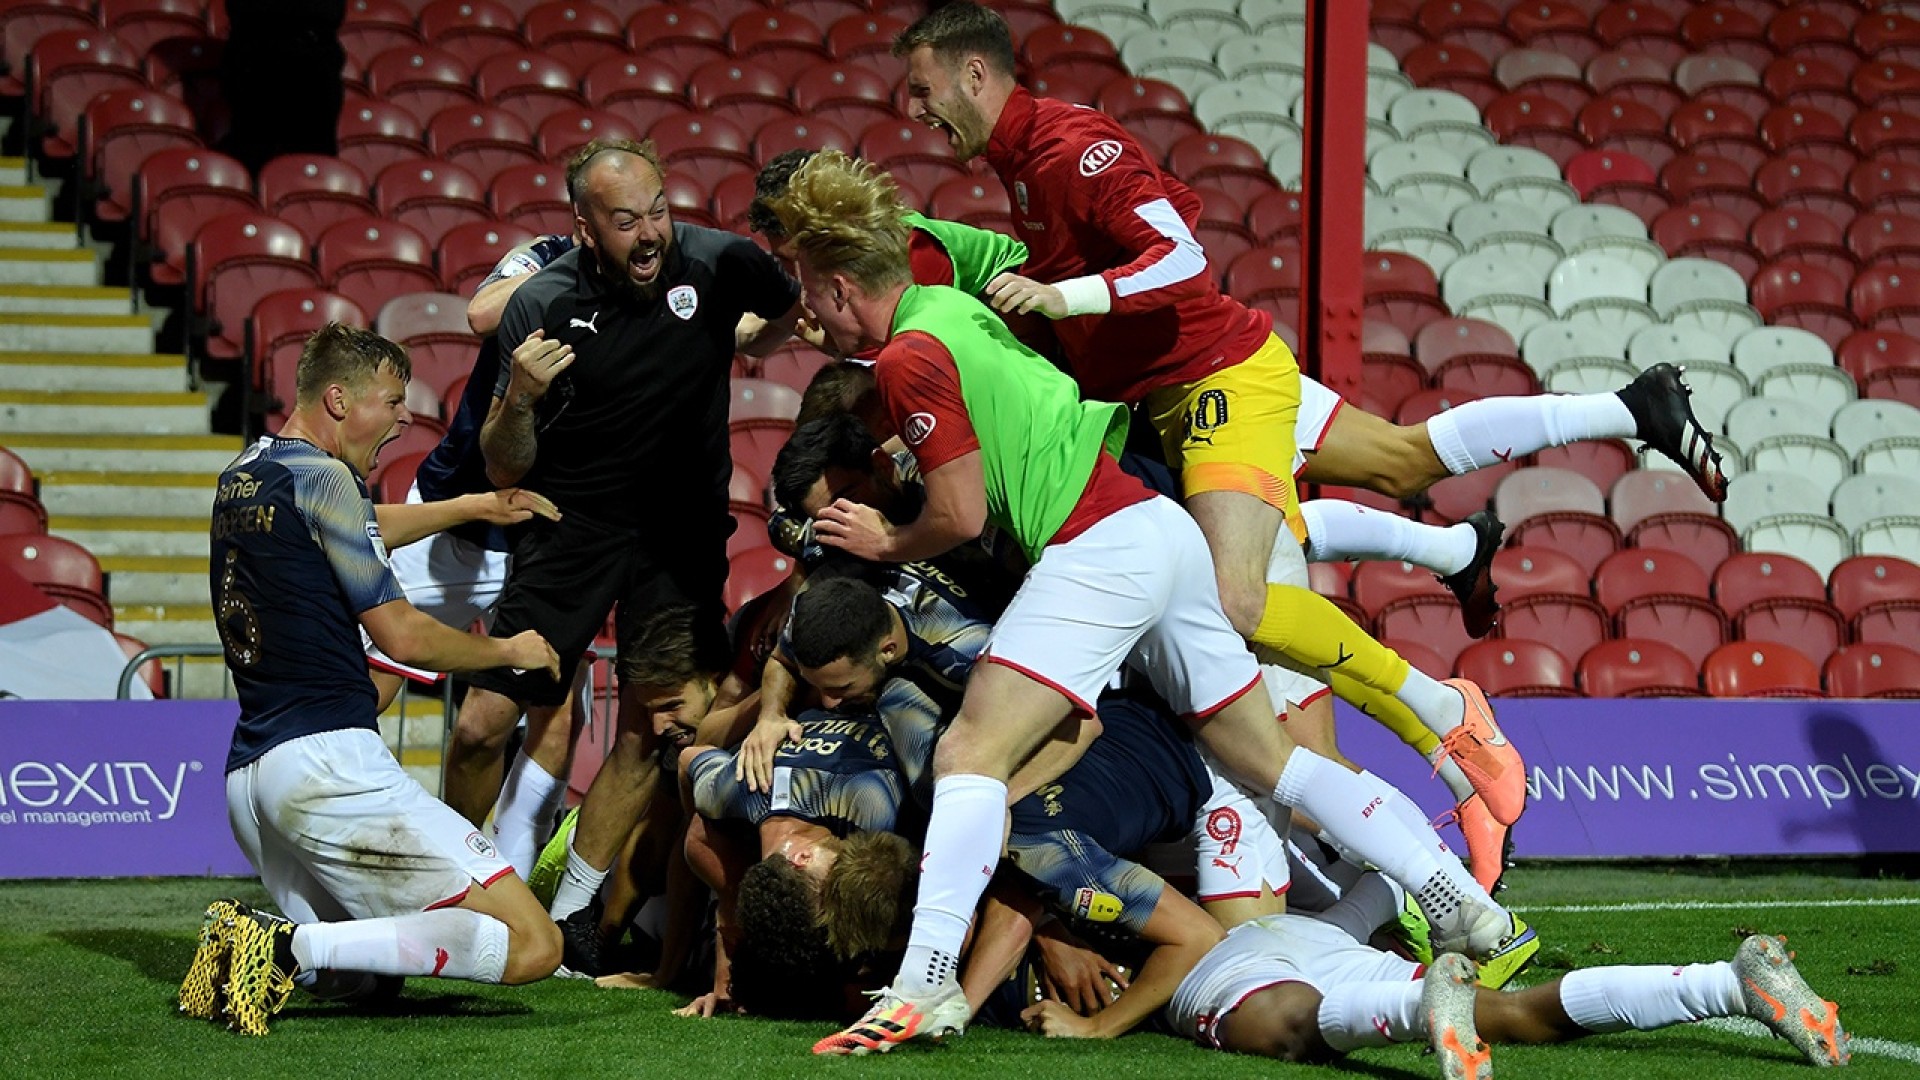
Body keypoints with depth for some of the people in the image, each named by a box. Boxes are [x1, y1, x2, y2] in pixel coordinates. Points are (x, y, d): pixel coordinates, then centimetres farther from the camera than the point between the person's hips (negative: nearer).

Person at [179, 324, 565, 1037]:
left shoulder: (242, 474, 18)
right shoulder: (320, 476, -7)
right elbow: (401, 635, -7)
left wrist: (476, 507, 46)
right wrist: (509, 651, 9)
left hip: (247, 772, 9)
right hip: (326, 759, -9)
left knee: (358, 972, 25)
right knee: (532, 946, -12)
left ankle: (250, 945, -3)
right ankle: (294, 948, -20)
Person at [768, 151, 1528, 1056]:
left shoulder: (908, 358, -9)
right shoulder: (955, 307, 16)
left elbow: (962, 516, -9)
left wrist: (885, 542, 7)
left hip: (1100, 549, -9)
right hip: (1162, 530, 9)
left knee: (969, 754, -15)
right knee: (1271, 765, 15)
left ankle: (926, 986, -26)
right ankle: (1464, 904, 15)